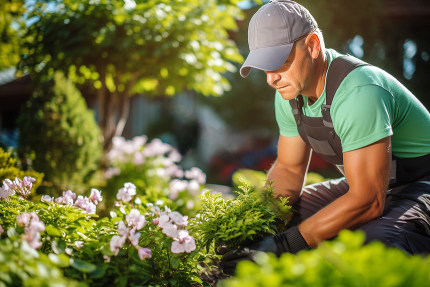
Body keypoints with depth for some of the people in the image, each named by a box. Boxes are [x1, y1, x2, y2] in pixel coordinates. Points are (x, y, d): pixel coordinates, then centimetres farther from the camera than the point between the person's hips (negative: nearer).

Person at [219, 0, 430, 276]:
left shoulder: (357, 93, -31)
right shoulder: (290, 89, -3)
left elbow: (368, 201, -31)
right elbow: (289, 168, 8)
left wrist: (286, 245, -32)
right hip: (364, 184, 7)